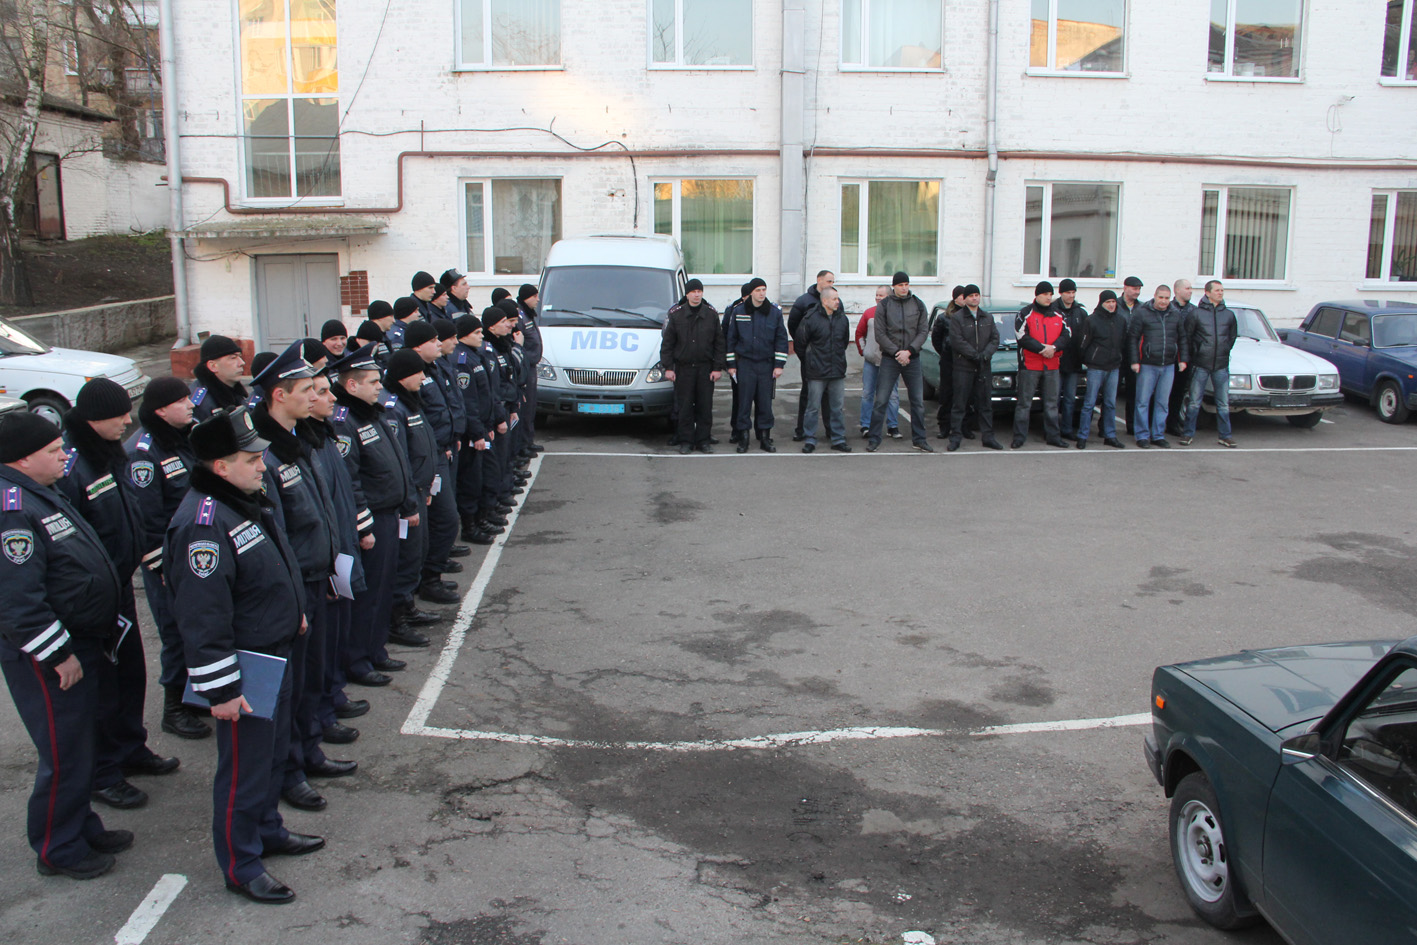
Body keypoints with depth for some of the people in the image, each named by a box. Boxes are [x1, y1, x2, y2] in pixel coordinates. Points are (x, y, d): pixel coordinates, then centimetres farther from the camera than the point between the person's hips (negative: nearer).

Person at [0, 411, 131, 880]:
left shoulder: (40, 495, 11)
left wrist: (106, 628, 22)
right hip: (46, 659, -10)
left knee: (79, 742, 20)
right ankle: (57, 850, 16)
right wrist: (58, 654, -21)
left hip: (79, 646, 10)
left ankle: (82, 827, 34)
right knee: (64, 754, 1)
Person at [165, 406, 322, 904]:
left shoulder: (247, 499, 4)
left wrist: (293, 611, 28)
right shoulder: (203, 526, -28)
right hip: (243, 672, -10)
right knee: (244, 766, 5)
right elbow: (202, 619, -28)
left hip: (275, 653, 10)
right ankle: (241, 866, 21)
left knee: (274, 750, 24)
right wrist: (220, 690, -25)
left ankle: (267, 830, 43)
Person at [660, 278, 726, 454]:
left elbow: (719, 343, 6)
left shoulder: (712, 314, 3)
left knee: (705, 407, 3)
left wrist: (717, 367, 0)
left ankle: (702, 440, 12)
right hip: (683, 368, -1)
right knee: (685, 407, 2)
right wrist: (668, 367, -3)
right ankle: (685, 441, 11)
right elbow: (667, 342, 3)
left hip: (705, 368, 1)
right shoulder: (676, 314, 0)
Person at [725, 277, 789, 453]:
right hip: (745, 364, -1)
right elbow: (730, 338, 8)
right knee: (744, 402, -2)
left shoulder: (775, 312, 3)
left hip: (767, 365, 1)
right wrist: (731, 364, 5)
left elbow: (781, 339, 5)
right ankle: (743, 437, 6)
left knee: (765, 403, 3)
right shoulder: (738, 312, 2)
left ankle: (764, 438, 11)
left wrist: (779, 365, -1)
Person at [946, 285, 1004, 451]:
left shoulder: (988, 318, 14)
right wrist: (975, 355, -17)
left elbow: (995, 339, 7)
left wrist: (986, 354, -11)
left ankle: (987, 437, 14)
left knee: (985, 403, 8)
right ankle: (955, 437, 1)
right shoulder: (957, 318, -2)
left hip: (984, 368, 5)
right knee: (959, 404, -2)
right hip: (963, 367, -4)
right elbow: (957, 341, -11)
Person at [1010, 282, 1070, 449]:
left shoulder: (1058, 315, 12)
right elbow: (1023, 337, -12)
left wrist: (1054, 347, -16)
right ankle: (1019, 437, 4)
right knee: (1024, 402, -1)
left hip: (1052, 366, 5)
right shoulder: (1025, 314, -2)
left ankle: (1052, 435, 18)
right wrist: (1042, 349, -19)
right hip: (1029, 366, -4)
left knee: (1052, 402, 10)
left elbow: (1065, 336, 4)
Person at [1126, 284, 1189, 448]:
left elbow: (1183, 339, 16)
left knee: (1163, 403, 8)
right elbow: (1132, 338, -5)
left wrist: (1183, 359, 7)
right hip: (1147, 366, -4)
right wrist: (1134, 361, -10)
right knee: (1143, 402, -1)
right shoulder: (1142, 313, -3)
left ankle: (1158, 435, 16)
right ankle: (1142, 436, 7)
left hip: (1168, 366, 4)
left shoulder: (1175, 316, 9)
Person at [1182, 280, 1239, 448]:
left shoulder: (1229, 315, 7)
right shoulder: (1197, 313, -2)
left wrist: (1225, 350, 12)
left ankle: (1225, 435, 13)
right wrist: (1195, 352, 4)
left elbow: (1233, 336, 20)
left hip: (1221, 365, 3)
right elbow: (1187, 336, 4)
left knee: (1223, 403, 6)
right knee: (1194, 402, 2)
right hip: (1200, 365, -3)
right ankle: (1188, 433, 11)